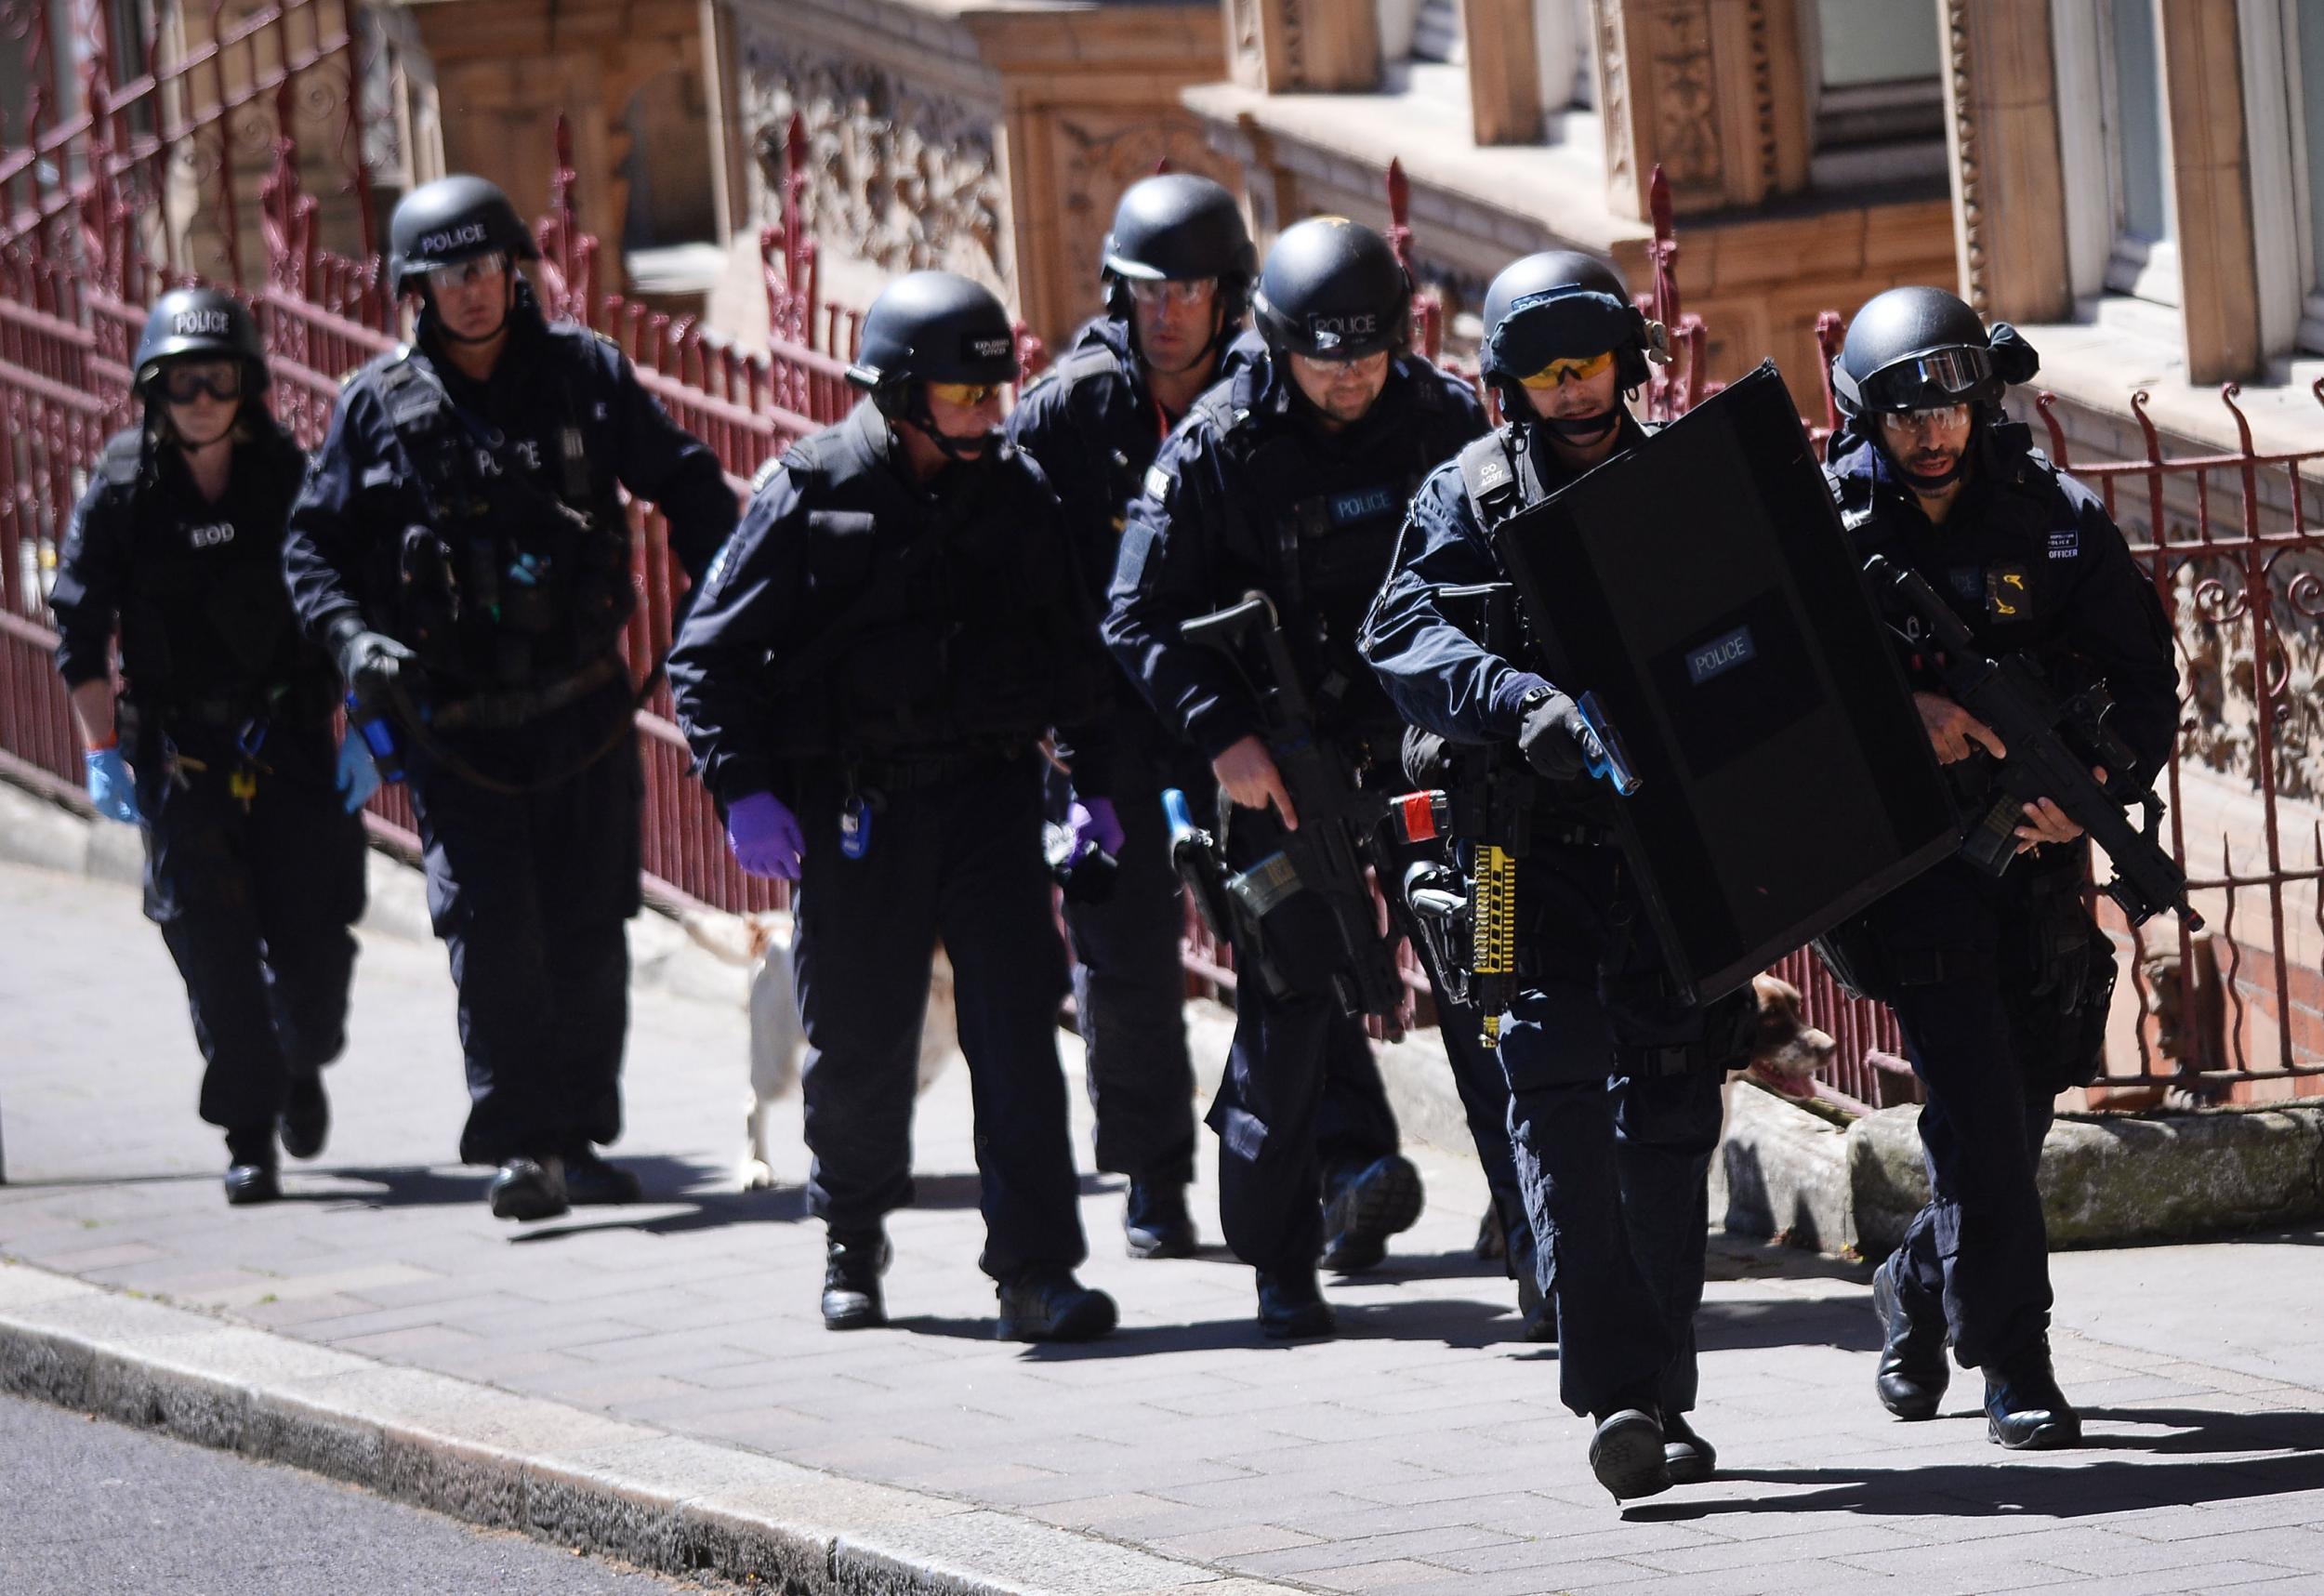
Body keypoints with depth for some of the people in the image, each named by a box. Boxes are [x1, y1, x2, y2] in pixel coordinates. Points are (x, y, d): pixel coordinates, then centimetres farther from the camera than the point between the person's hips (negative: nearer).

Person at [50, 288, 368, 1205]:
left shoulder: (293, 480, -2)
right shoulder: (120, 491, -4)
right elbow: (78, 630, 0)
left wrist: (365, 732, 0)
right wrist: (102, 753, -5)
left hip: (293, 746, 1)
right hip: (178, 753, -1)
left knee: (313, 941, -2)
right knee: (215, 952, -8)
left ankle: (304, 1063, 30)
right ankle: (248, 1138, 2)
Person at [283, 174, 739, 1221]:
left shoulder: (584, 373, 5)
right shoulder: (379, 405, 2)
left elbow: (684, 485, 12)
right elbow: (313, 543, 7)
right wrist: (353, 635, -10)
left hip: (583, 701, 2)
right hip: (454, 712, -2)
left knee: (588, 932, 5)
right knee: (491, 934, -11)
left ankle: (578, 1135, 15)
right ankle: (517, 1143, -7)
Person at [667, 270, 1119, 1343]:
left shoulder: (1016, 495, 7)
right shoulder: (810, 493, -5)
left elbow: (1069, 653, 19)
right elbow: (711, 652, -3)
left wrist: (1092, 778, 13)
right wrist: (742, 790, -12)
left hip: (987, 795, 2)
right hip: (852, 805, -2)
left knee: (1017, 1023, -8)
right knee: (859, 1040, 7)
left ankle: (1035, 1271, -8)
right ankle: (853, 1242, 31)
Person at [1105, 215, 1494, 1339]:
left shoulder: (1446, 421, 0)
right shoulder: (1217, 447, -7)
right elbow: (1139, 618, -5)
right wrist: (1222, 736, -17)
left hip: (1426, 743, 2)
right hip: (1284, 762, -2)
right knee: (1290, 997, -5)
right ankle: (1281, 1259, 3)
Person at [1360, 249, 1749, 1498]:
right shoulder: (1467, 498, 6)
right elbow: (1402, 640, -8)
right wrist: (1527, 702, -25)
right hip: (1534, 844, -2)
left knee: (1669, 1123, 4)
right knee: (1562, 1103, -11)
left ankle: (1663, 1398, 13)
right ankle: (1615, 1395, -15)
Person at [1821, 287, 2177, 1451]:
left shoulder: (2058, 521, 1)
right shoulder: (1828, 528, -3)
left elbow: (2146, 683, 1)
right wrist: (1899, 711, -23)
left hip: (2033, 854, 3)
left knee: (2018, 1111, 12)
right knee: (1979, 1106, -13)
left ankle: (1916, 1292, 37)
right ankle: (2015, 1368, -8)